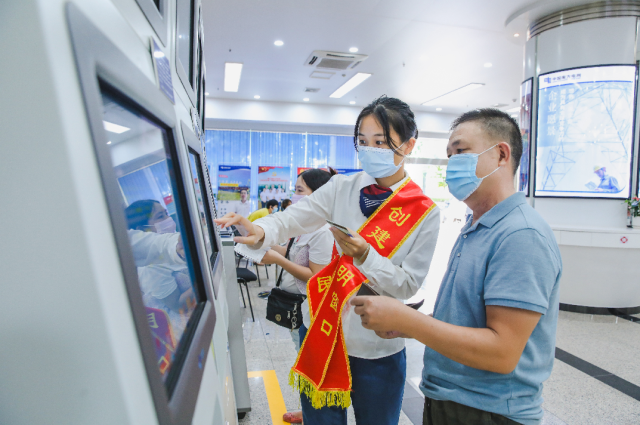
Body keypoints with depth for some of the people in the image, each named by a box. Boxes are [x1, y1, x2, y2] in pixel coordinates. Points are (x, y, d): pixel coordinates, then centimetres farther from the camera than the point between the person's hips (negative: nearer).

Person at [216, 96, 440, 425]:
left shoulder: (425, 213, -8)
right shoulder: (343, 188, -3)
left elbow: (408, 285, -11)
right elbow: (292, 219, -12)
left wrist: (365, 256, -27)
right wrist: (260, 231, -33)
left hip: (377, 351, -1)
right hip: (321, 332, 2)